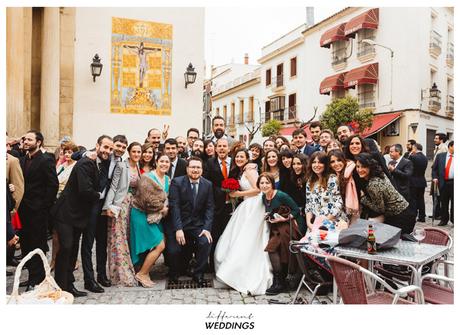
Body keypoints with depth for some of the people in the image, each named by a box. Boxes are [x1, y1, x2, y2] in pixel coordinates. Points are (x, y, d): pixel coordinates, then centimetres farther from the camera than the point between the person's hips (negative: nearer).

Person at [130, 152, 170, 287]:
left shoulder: (167, 180, 8)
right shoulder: (147, 178, -16)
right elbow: (147, 200, -22)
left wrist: (165, 209, -8)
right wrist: (162, 209, -11)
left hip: (156, 216, 8)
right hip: (143, 216, -8)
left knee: (161, 245, 6)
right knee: (159, 245, -10)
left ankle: (145, 272, 23)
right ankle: (141, 274, 5)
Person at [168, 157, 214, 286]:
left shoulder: (208, 185, 1)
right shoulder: (177, 182, -8)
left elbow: (209, 208, 0)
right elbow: (174, 206, -13)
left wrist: (207, 228, -13)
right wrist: (178, 229, -21)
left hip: (198, 225, 2)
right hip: (178, 223, -2)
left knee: (206, 242, -21)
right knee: (173, 250, -14)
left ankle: (198, 274, 1)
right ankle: (174, 274, 20)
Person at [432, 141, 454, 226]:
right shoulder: (440, 156, 7)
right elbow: (434, 168, 9)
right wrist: (435, 177, -2)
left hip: (453, 182, -1)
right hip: (443, 183, 1)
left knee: (454, 202, 4)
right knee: (444, 203, 9)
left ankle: (453, 220, 16)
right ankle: (444, 220, 20)